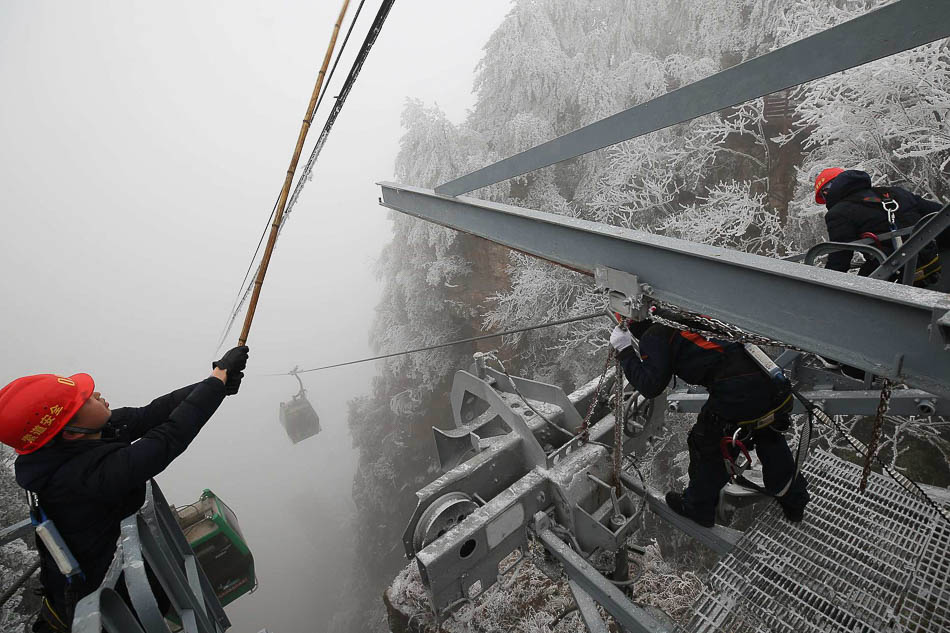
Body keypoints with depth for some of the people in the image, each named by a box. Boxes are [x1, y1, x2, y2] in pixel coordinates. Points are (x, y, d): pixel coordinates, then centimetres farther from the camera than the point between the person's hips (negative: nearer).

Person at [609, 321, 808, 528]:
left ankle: (698, 508, 39)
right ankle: (794, 502, 54)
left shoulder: (654, 335, -1)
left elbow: (650, 386, -7)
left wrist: (625, 351, 0)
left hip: (735, 393, -7)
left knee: (708, 448, 17)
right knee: (770, 438, 33)